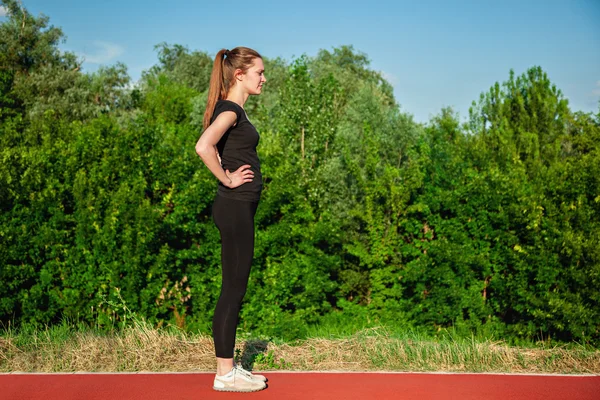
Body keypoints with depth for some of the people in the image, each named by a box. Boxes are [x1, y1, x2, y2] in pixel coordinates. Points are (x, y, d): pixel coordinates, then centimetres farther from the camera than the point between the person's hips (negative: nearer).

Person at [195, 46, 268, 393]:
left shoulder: (235, 110, 15)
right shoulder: (230, 109, -13)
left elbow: (216, 148, 30)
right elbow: (203, 146, -29)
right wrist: (227, 179, -17)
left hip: (239, 208, 10)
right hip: (235, 208, -10)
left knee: (235, 289, 12)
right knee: (233, 289, -3)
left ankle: (229, 368, 21)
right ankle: (225, 374, 6)